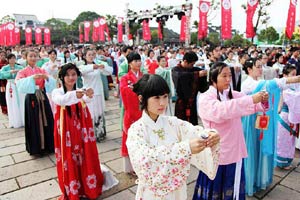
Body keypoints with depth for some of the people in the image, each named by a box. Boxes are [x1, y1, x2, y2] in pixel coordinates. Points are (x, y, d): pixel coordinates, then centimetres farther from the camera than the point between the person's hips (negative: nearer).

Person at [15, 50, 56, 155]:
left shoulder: (42, 70, 8)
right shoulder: (22, 72, 0)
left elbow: (52, 83, -5)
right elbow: (19, 84, -20)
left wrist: (47, 77, -25)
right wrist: (32, 78, -31)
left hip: (43, 98, 2)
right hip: (31, 99, -2)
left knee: (46, 121, 7)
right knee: (34, 123, 3)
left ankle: (48, 145, 22)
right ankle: (36, 147, 18)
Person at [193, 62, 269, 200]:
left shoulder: (233, 95, 6)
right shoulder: (205, 98, -14)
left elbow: (252, 105, 1)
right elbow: (221, 110, -32)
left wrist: (261, 102, -22)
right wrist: (251, 99, -35)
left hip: (235, 150, 6)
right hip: (217, 152, -5)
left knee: (232, 186, 20)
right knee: (215, 189, 11)